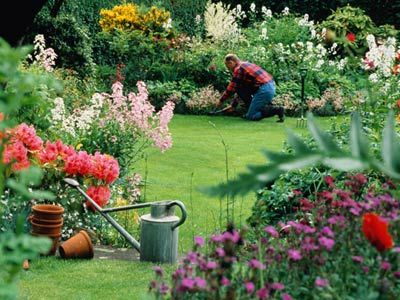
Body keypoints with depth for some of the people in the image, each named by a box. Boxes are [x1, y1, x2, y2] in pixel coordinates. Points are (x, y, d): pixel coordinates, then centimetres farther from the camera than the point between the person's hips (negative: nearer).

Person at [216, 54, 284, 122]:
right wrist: (233, 104, 30)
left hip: (264, 90, -9)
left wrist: (221, 101, 11)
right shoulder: (245, 64, 22)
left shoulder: (238, 69, -7)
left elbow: (231, 88, -3)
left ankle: (277, 110, -10)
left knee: (251, 116, -3)